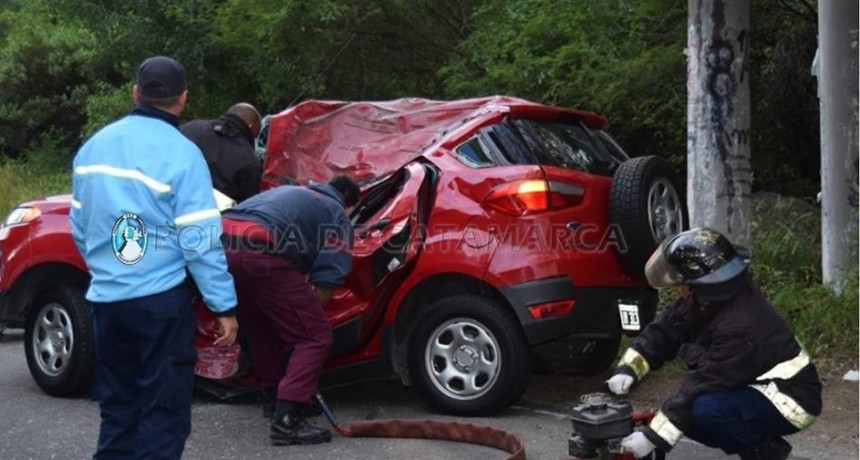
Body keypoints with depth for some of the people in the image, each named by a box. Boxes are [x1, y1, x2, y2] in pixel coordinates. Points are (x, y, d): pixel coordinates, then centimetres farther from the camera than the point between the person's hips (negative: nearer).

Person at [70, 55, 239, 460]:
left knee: (118, 405, 17)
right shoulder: (181, 153, -12)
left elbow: (79, 227, 15)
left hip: (105, 299, 6)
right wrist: (224, 306, -9)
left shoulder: (94, 146, 6)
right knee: (164, 409, 3)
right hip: (160, 300, -6)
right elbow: (200, 240, -14)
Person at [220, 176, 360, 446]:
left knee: (261, 330, 27)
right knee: (315, 337, 1)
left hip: (223, 243, 8)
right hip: (259, 251, -8)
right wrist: (306, 314, 18)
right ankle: (286, 420, -7)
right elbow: (326, 282, 5)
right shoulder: (336, 216, 17)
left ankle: (277, 397, 40)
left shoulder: (290, 192, 37)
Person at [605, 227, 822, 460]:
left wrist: (652, 437, -27)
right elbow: (664, 331, 1)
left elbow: (702, 386, -31)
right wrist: (628, 369, -13)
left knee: (705, 409, -32)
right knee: (681, 408, 3)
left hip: (789, 400, -9)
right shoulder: (710, 299, -7)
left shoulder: (739, 328, -33)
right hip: (759, 388, 10)